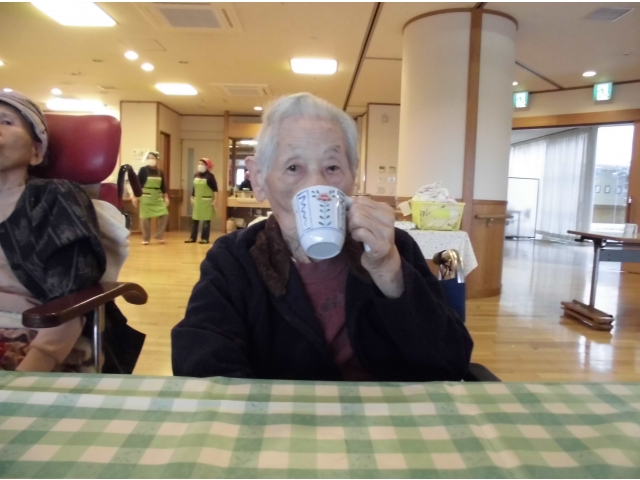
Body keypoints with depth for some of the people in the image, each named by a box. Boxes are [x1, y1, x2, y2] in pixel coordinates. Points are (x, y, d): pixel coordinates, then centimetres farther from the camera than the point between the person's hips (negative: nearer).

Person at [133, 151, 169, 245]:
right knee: (146, 218, 1)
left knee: (164, 214, -6)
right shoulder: (143, 170, -6)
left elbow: (163, 186, 12)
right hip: (146, 197, -4)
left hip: (158, 197, 4)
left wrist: (166, 197, 9)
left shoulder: (160, 172, 6)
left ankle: (159, 236, 7)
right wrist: (135, 196, -10)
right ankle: (145, 239, 13)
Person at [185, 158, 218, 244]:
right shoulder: (196, 175, 9)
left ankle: (205, 238, 5)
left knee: (206, 219, -1)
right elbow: (194, 187, 17)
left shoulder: (210, 176, -11)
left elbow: (215, 189, -12)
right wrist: (192, 198, 15)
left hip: (207, 201, -7)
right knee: (194, 219, 8)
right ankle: (193, 238, 15)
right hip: (197, 200, 7)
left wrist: (215, 200, -15)